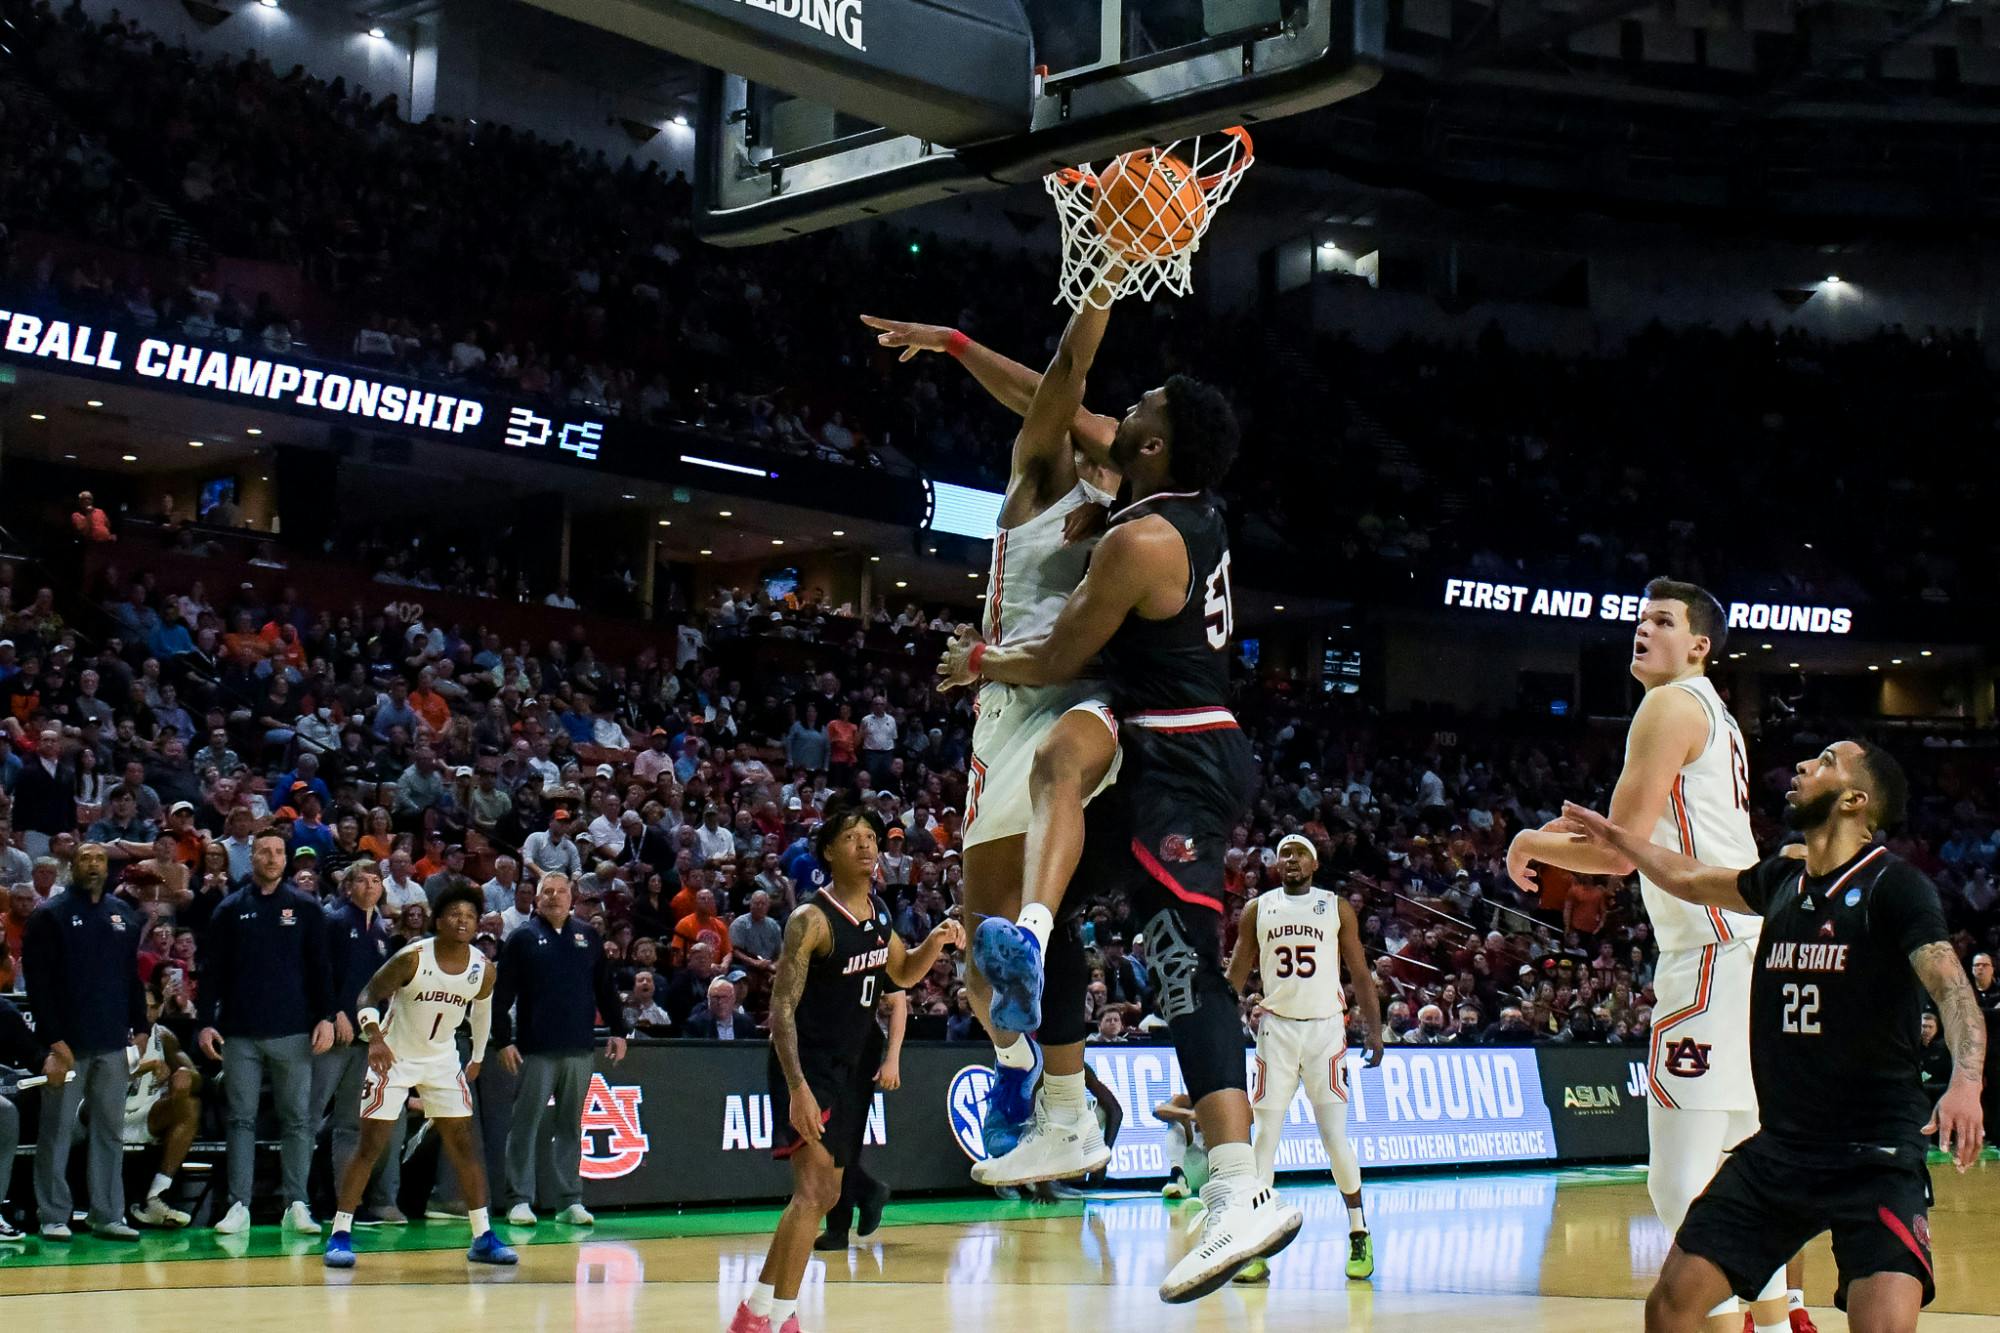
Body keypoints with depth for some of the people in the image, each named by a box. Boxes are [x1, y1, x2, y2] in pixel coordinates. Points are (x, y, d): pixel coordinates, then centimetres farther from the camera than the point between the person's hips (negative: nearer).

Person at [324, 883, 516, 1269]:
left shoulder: (484, 970, -8)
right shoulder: (413, 958, -21)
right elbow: (370, 995, -17)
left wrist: (478, 1058, 18)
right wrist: (375, 1037, -34)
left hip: (443, 1060, 4)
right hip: (394, 1058, -4)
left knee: (464, 1145, 1)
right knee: (370, 1146, -7)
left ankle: (483, 1238, 6)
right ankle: (340, 1235, 0)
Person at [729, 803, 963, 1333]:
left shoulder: (877, 912, 6)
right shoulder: (812, 919, -17)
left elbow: (903, 974, 23)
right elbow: (782, 1008, -21)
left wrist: (936, 942, 1)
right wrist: (798, 1087, -32)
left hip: (851, 1067, 9)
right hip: (807, 1068, -9)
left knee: (824, 1195, 14)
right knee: (814, 1190, -22)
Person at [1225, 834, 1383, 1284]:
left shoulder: (1337, 908, 4)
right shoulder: (1257, 910, 7)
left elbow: (1360, 973, 5)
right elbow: (1236, 976, 8)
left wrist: (1374, 1029, -3)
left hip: (1325, 1028, -1)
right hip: (1276, 1028, 1)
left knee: (1335, 1136, -4)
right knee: (1265, 1136, -4)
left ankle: (1359, 1235, 12)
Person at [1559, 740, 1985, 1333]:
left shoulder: (1894, 885, -10)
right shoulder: (1782, 880, 9)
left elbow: (1952, 989, -24)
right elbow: (1691, 882, 28)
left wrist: (1965, 1083, -40)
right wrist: (1616, 838, 36)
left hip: (1876, 1155, -6)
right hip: (1780, 1146, 6)